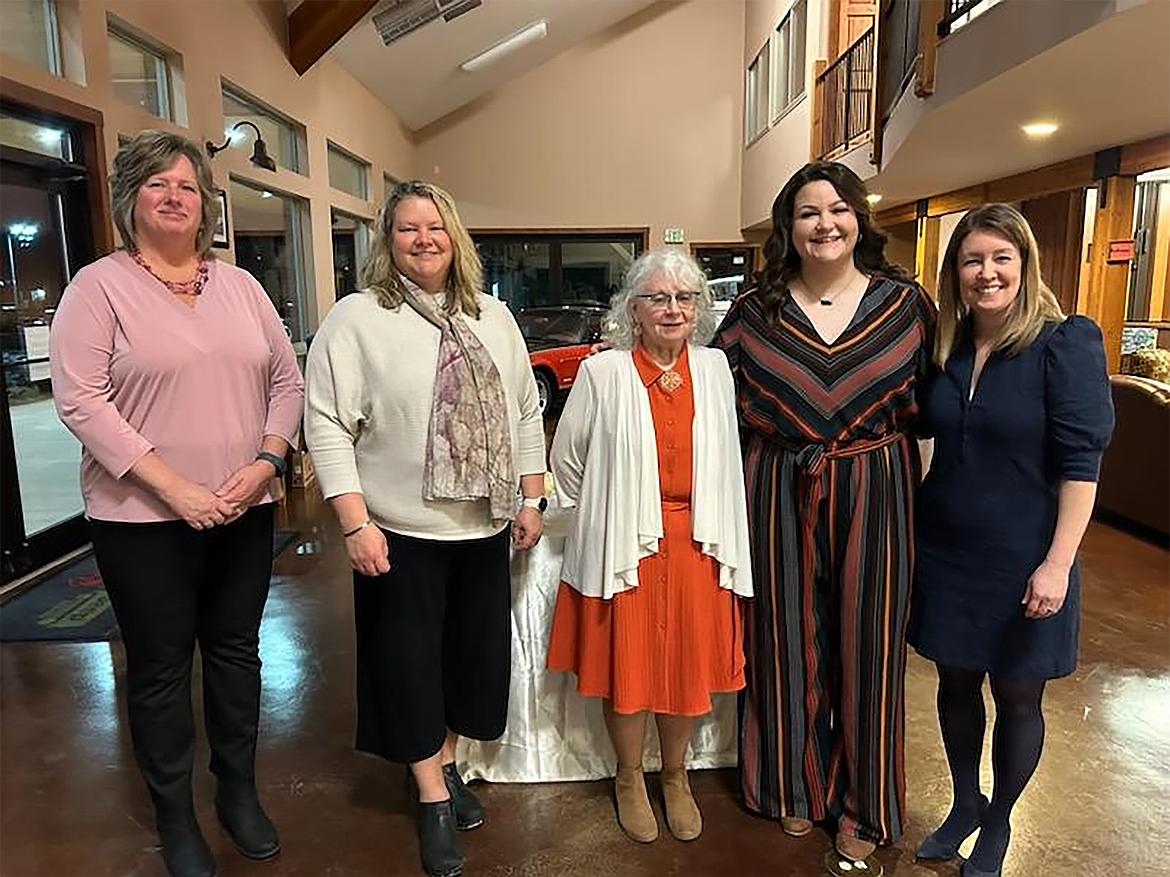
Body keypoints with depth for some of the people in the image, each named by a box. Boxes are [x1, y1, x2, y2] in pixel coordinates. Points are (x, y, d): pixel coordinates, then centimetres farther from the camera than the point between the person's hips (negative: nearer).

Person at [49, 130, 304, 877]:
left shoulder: (240, 285, 8)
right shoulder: (99, 287, -5)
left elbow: (286, 380, 7)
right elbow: (81, 401, -13)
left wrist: (267, 460, -9)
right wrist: (174, 488, -19)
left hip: (245, 512, 4)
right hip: (144, 520, -3)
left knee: (236, 650, 15)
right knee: (161, 668, 10)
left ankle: (240, 791, 35)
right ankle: (175, 817, 30)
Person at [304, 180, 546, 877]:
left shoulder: (493, 318, 8)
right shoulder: (356, 319, -7)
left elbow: (526, 413, 11)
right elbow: (328, 426, -11)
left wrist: (532, 499, 6)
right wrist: (356, 523, -16)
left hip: (485, 530, 5)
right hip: (399, 532, -4)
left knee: (473, 652, 16)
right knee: (410, 662, 8)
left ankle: (447, 763, 40)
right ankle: (433, 797, 28)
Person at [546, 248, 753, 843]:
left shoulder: (716, 369, 4)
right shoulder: (602, 372, -6)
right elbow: (568, 457, 3)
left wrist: (709, 521, 11)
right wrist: (605, 513, 7)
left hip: (696, 541, 3)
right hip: (624, 545, -3)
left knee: (689, 665, 12)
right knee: (628, 665, 8)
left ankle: (675, 777, 36)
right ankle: (629, 779, 34)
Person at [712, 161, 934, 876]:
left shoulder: (905, 302, 1)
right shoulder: (754, 311, 1)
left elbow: (931, 401, 8)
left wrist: (882, 442, -1)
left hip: (874, 495, 0)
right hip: (779, 494, 1)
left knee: (867, 643, 8)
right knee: (789, 640, 10)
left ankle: (864, 807, 30)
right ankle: (797, 785, 34)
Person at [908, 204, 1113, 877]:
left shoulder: (1066, 343, -12)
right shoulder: (946, 348, 3)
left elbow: (1081, 462, -15)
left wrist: (1058, 563, -19)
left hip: (1022, 561, -4)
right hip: (947, 552, 5)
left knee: (1017, 695, 13)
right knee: (956, 682, 17)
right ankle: (965, 804, 39)